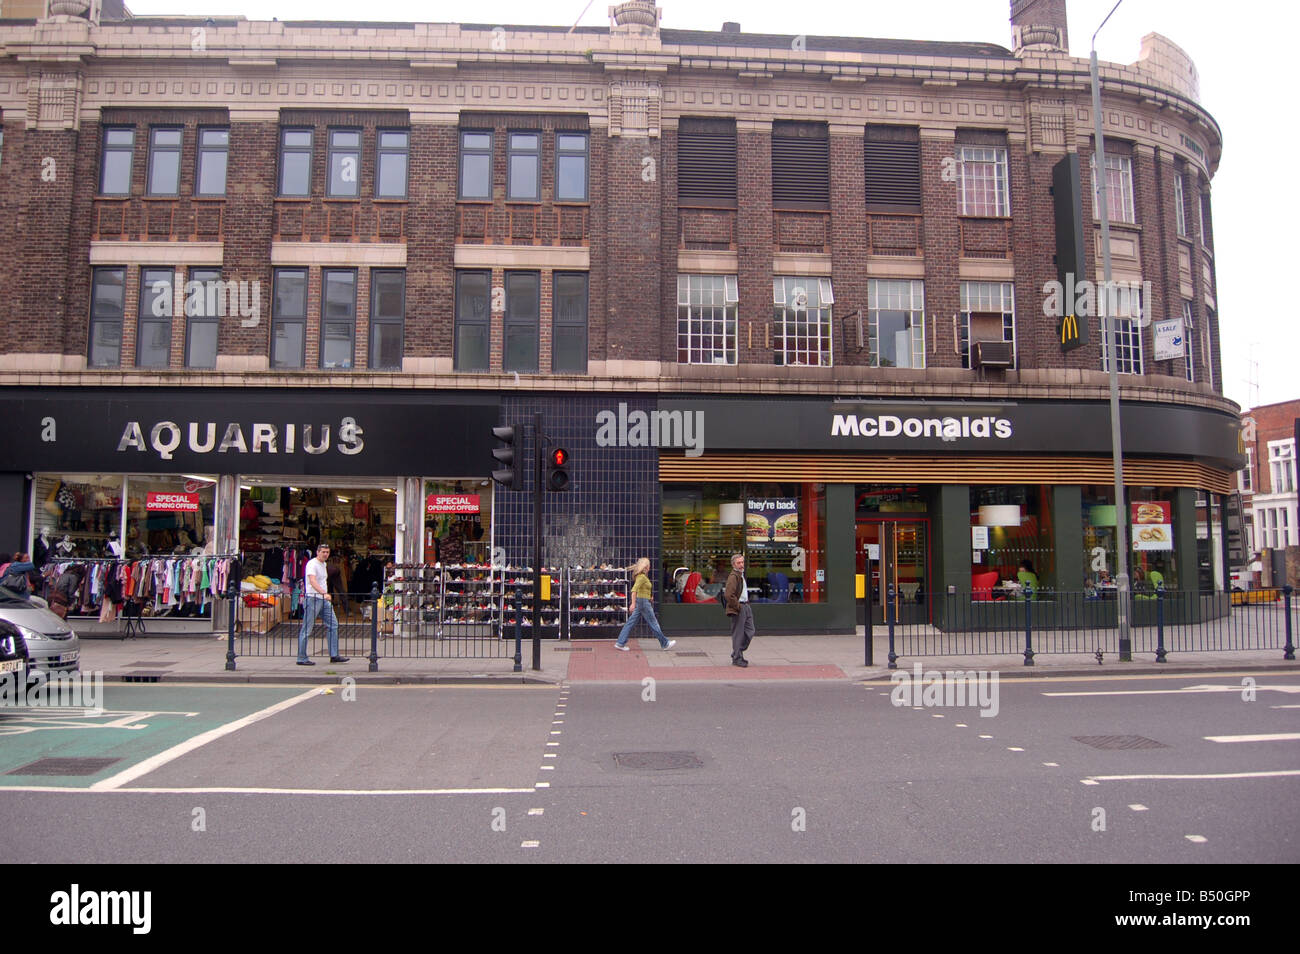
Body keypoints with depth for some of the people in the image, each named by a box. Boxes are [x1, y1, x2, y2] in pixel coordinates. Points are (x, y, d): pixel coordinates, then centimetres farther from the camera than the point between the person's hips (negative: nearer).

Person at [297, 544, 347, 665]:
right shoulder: (312, 564, -14)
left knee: (333, 625, 7)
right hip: (312, 599, -9)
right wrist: (324, 593, -42)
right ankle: (302, 658, 3)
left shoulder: (324, 564, 15)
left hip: (324, 600, 9)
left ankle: (334, 655, 10)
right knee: (306, 629, -2)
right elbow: (312, 581, -30)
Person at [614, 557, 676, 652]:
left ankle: (620, 643, 5)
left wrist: (649, 597, 22)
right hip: (643, 602, -10)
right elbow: (634, 590, -25)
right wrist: (633, 603, -29)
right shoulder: (642, 576, -16)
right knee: (653, 623, 1)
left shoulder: (641, 576, 13)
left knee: (631, 622, 7)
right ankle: (665, 643, 11)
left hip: (640, 602, 10)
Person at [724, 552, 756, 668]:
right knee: (738, 634, -1)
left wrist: (747, 603, 17)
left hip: (746, 607, 10)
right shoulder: (733, 576, -17)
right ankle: (737, 659, 8)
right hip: (738, 610, -10)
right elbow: (728, 595, -26)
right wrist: (738, 606, -18)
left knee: (750, 631, 12)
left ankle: (738, 653, 25)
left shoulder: (741, 575, 15)